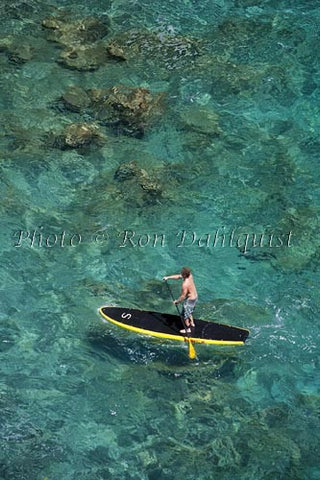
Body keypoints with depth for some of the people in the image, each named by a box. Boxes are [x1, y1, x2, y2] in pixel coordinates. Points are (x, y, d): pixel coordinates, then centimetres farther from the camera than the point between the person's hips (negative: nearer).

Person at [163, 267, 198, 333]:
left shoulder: (185, 284, -35)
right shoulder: (190, 275, -11)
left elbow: (183, 296, -25)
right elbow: (178, 276, 3)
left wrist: (177, 301, -8)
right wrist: (168, 277, 2)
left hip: (190, 300, -9)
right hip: (195, 296, 9)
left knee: (185, 315, 12)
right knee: (189, 312, 31)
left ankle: (188, 329, 26)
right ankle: (192, 323, 48)